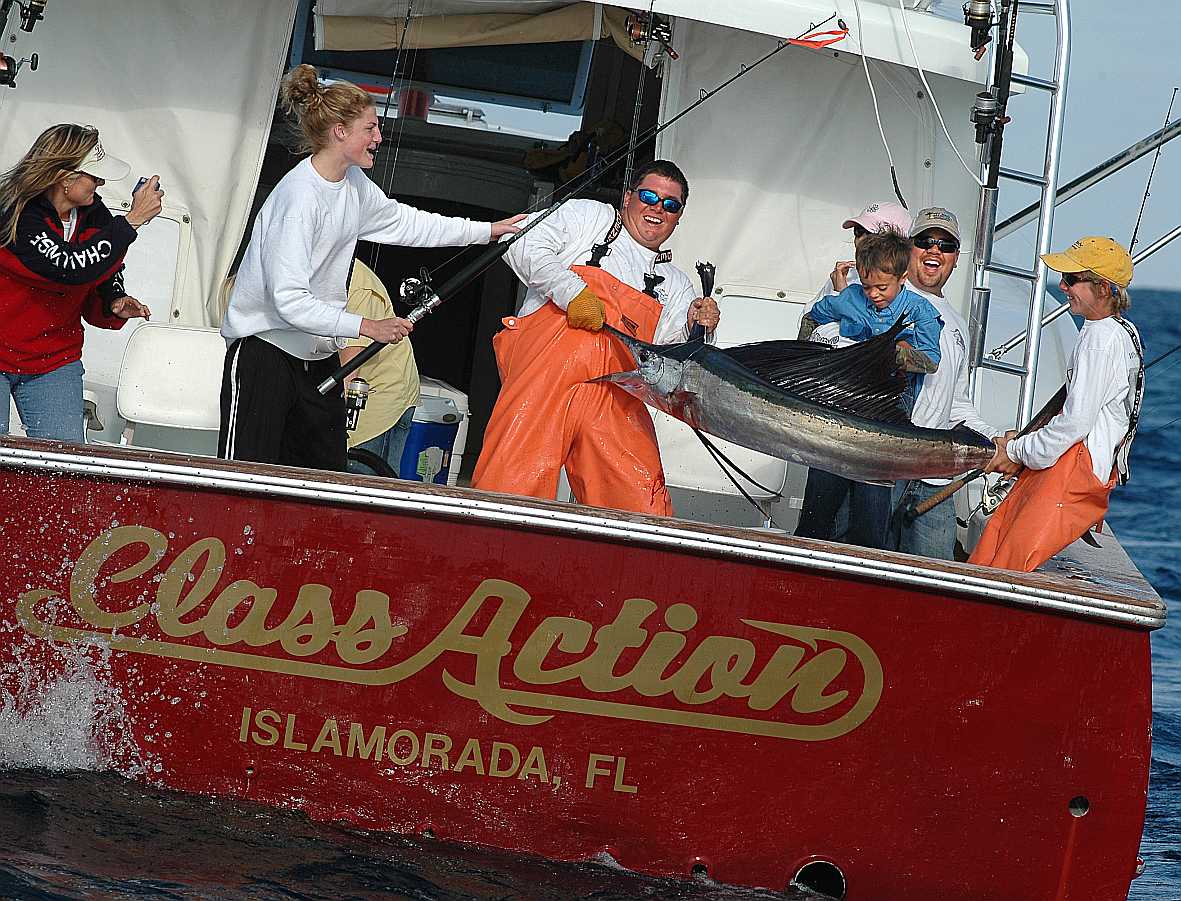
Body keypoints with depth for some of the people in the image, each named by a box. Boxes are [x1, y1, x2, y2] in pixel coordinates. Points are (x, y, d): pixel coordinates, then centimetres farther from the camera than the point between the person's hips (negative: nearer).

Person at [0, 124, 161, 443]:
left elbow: (103, 284, 15)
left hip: (55, 362, 6)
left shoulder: (94, 213, 0)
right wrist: (132, 220, -28)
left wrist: (115, 304, -10)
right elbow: (72, 269, -33)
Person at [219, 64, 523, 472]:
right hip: (265, 347, -9)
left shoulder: (354, 185, 6)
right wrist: (368, 327, -23)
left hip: (318, 355, 9)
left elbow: (402, 222, 25)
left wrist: (486, 231, 25)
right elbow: (289, 300, -26)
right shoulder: (300, 196, -22)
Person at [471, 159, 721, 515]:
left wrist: (694, 329, -4)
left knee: (644, 507, -12)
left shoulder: (675, 286, 28)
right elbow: (525, 249, 4)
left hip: (613, 402, 3)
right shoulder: (587, 216, 19)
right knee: (511, 487, -17)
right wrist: (573, 293, -8)